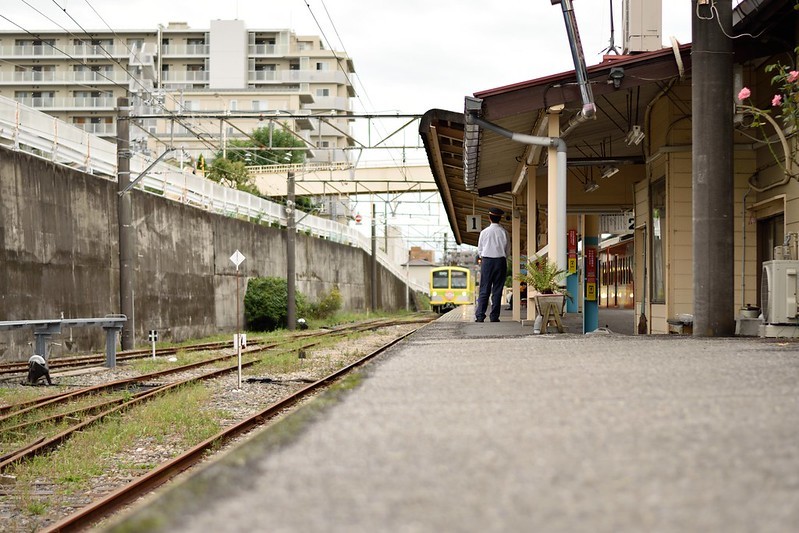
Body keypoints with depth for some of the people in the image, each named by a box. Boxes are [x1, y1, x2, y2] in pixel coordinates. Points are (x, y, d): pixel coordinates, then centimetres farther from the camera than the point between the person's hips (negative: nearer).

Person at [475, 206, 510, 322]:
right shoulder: (504, 232, 0)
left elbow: (479, 250, 5)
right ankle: (494, 316, 1)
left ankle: (480, 316, -8)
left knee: (484, 290, 0)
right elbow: (508, 251, 5)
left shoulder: (484, 232, -2)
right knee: (497, 290, 4)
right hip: (501, 261, 0)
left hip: (487, 261, 0)